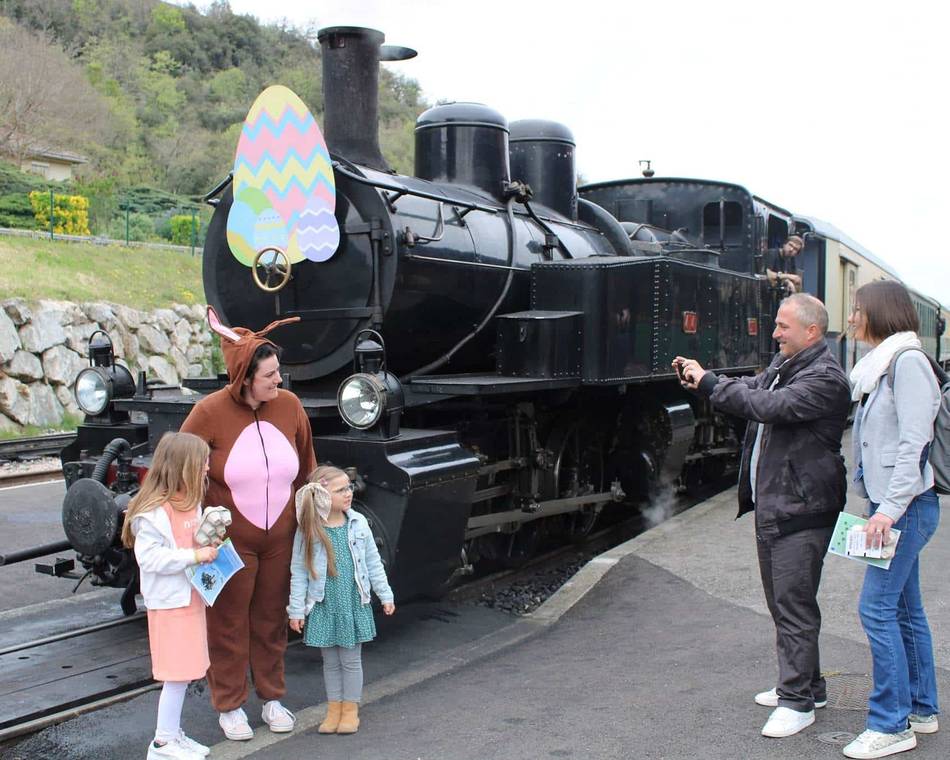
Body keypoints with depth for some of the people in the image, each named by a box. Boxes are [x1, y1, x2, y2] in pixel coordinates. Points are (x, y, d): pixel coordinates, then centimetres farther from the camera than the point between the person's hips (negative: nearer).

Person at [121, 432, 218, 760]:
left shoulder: (191, 503, 10)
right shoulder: (154, 512, -19)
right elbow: (149, 557, -23)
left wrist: (210, 544, 3)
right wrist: (195, 556, -24)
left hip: (192, 598, 9)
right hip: (170, 602, -9)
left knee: (184, 673, 14)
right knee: (178, 674, -3)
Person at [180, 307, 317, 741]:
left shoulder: (289, 405, -5)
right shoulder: (210, 412, -17)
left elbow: (306, 469, 8)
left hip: (280, 538, 3)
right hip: (229, 541, -3)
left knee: (271, 620, 16)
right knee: (229, 623, 9)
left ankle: (272, 698, 33)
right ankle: (229, 706, 26)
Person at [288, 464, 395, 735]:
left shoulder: (358, 524, -3)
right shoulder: (308, 531, -9)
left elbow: (373, 563, 4)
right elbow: (298, 572, -5)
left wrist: (385, 595, 5)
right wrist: (296, 609, -5)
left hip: (354, 604, 1)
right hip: (323, 606, -1)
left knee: (351, 660, 9)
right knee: (330, 661, 12)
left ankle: (350, 710, 22)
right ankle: (334, 709, 26)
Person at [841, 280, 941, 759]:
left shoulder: (907, 362, -13)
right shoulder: (879, 365, 16)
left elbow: (914, 442, -20)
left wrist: (890, 508, -24)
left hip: (907, 505, -10)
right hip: (890, 504, 10)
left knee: (877, 607, -9)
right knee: (905, 608, 14)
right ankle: (921, 709, 25)